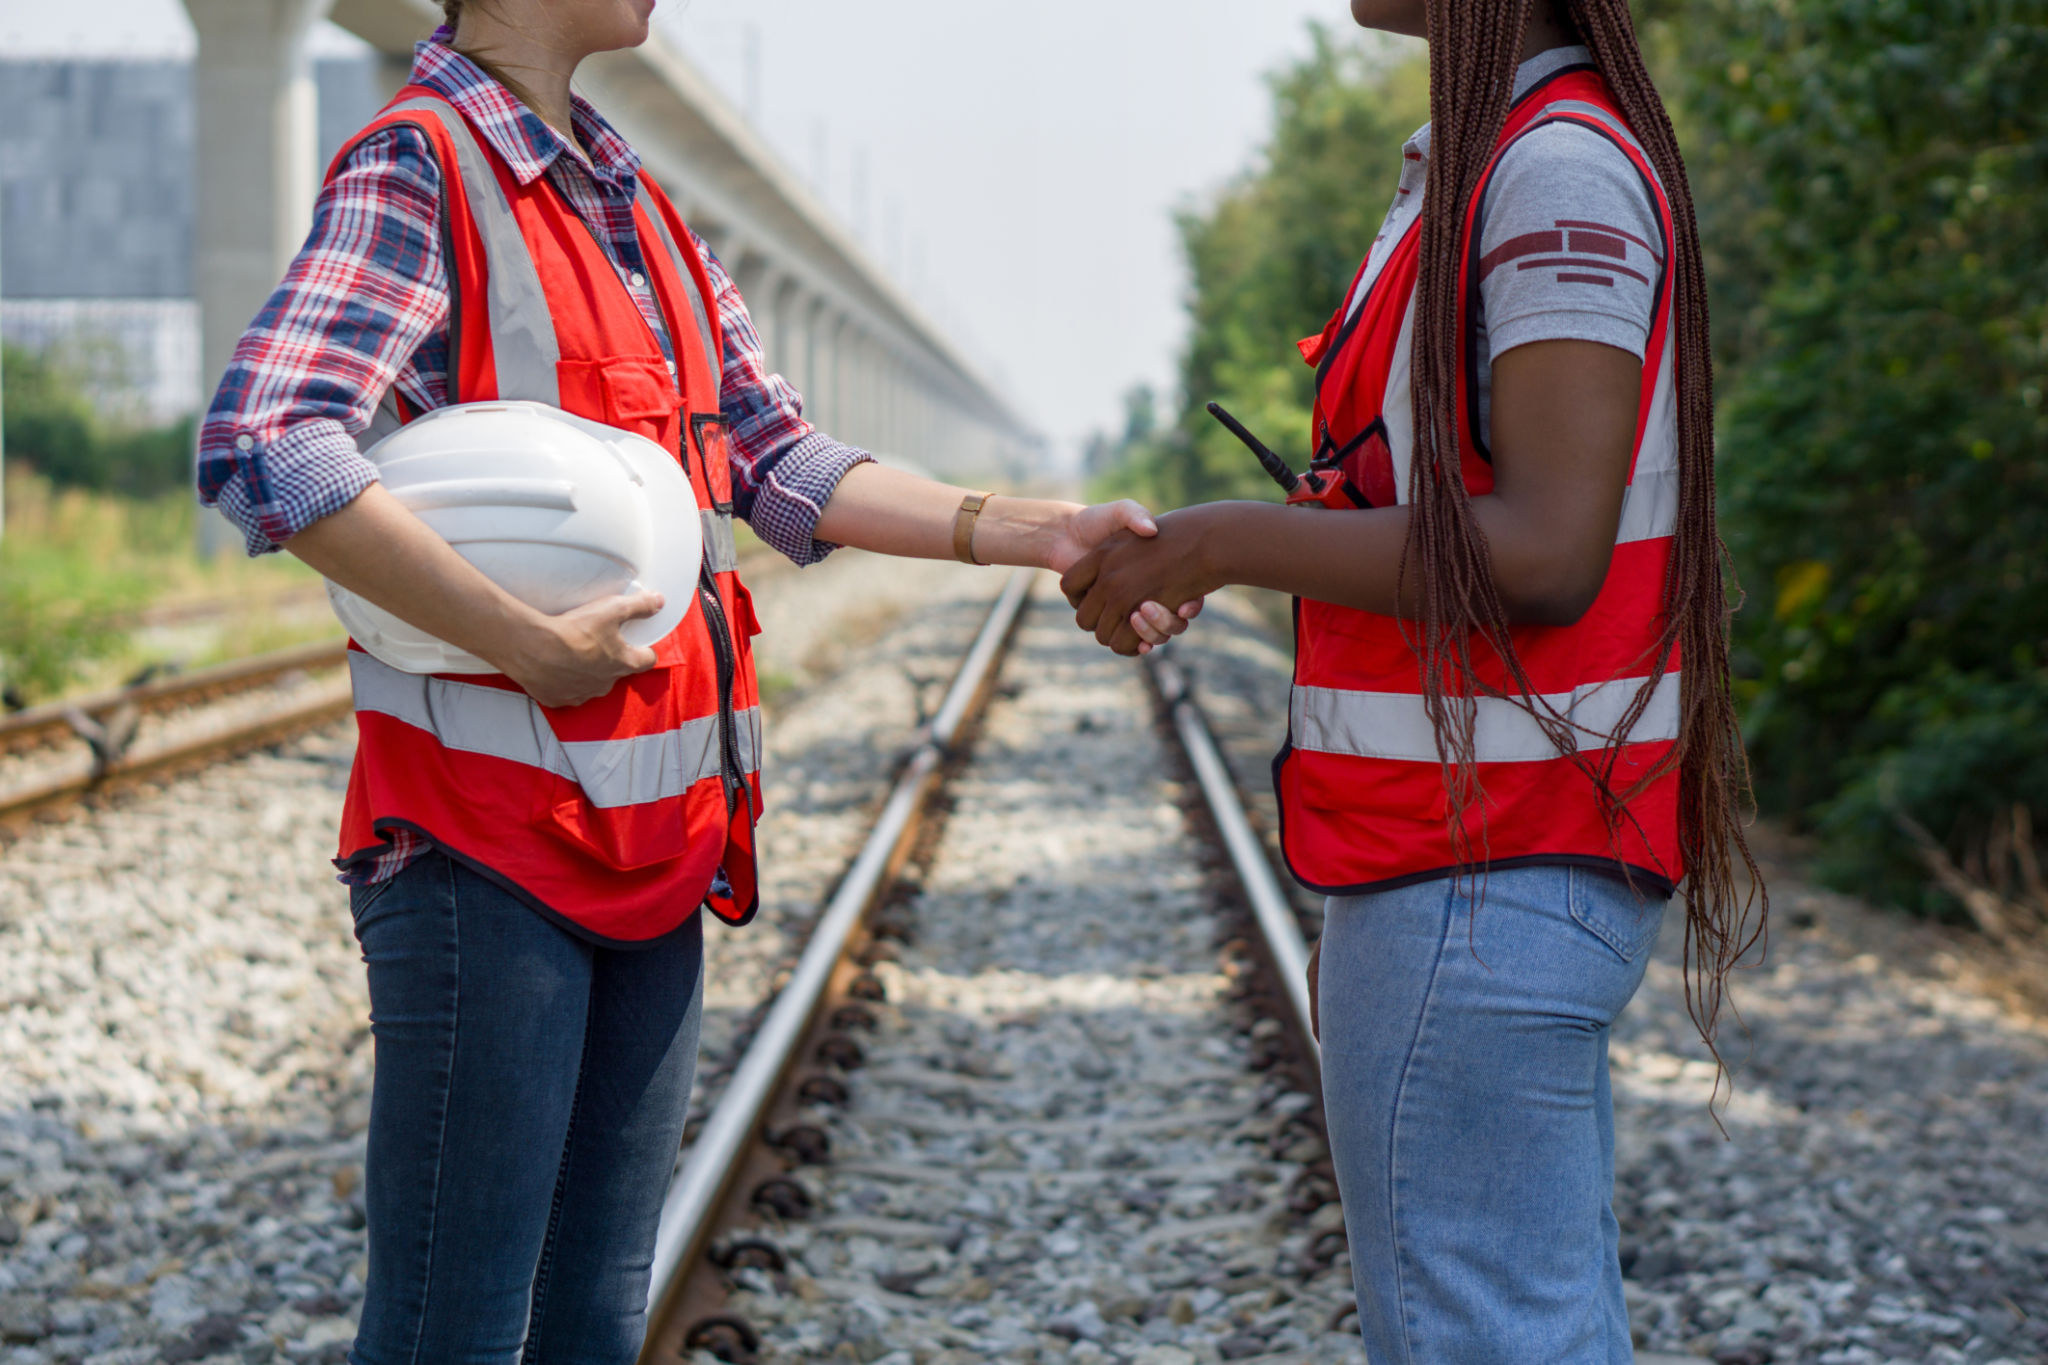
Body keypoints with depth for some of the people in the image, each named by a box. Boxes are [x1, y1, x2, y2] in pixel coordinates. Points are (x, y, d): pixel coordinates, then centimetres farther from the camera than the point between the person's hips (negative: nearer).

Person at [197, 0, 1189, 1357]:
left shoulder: (637, 202, 16)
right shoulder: (418, 171, -10)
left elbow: (775, 464, 12)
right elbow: (268, 447, -25)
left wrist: (1033, 530, 2)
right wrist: (527, 642, -24)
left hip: (655, 839, 8)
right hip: (486, 842, -8)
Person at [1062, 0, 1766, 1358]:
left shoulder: (1561, 168, -15)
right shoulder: (1505, 164, 17)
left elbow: (1544, 555, -23)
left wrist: (1222, 541, -15)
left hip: (1486, 886, -10)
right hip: (1503, 871, 10)